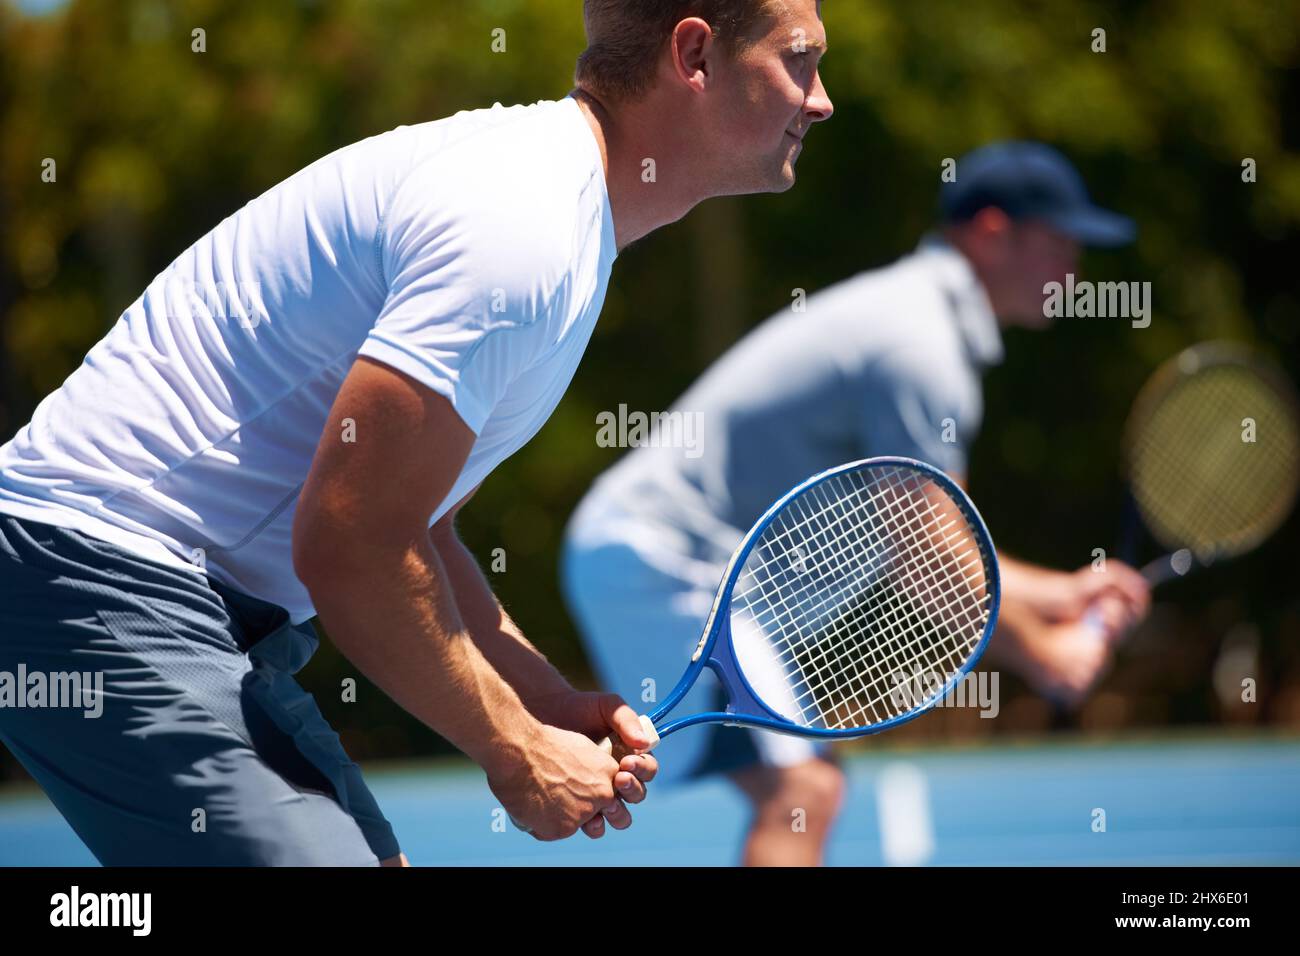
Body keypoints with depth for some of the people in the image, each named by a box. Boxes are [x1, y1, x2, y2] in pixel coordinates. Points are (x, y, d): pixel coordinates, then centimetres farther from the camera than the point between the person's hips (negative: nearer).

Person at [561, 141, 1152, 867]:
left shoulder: (911, 314, 16)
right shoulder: (920, 347, -17)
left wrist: (1057, 593, 17)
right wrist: (1044, 658, -5)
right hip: (657, 559, -11)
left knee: (809, 787, 13)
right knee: (797, 790, -19)